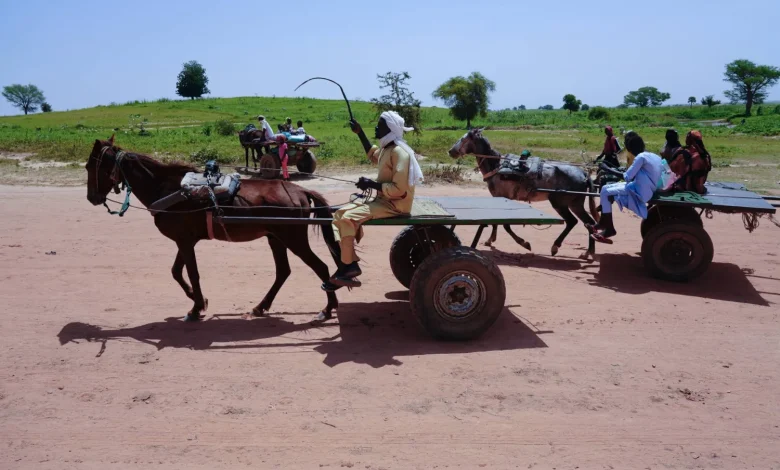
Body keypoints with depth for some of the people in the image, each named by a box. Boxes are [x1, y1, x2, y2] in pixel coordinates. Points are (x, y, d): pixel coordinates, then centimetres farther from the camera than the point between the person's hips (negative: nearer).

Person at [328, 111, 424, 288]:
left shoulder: (399, 152, -20)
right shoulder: (386, 148, 9)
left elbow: (399, 188, -25)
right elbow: (373, 156, 35)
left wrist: (371, 184, -19)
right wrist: (360, 133, 27)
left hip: (395, 204, -10)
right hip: (383, 200, 10)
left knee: (349, 218, -22)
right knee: (340, 213, 5)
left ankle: (346, 268, -13)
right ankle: (350, 264, -1)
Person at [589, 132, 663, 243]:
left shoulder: (641, 157, -17)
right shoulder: (655, 157, 11)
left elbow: (627, 177, -20)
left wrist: (608, 169, -11)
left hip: (639, 192, -10)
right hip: (646, 189, 10)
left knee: (605, 192, -11)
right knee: (606, 188, 12)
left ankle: (609, 229, -6)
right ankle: (603, 224, 16)